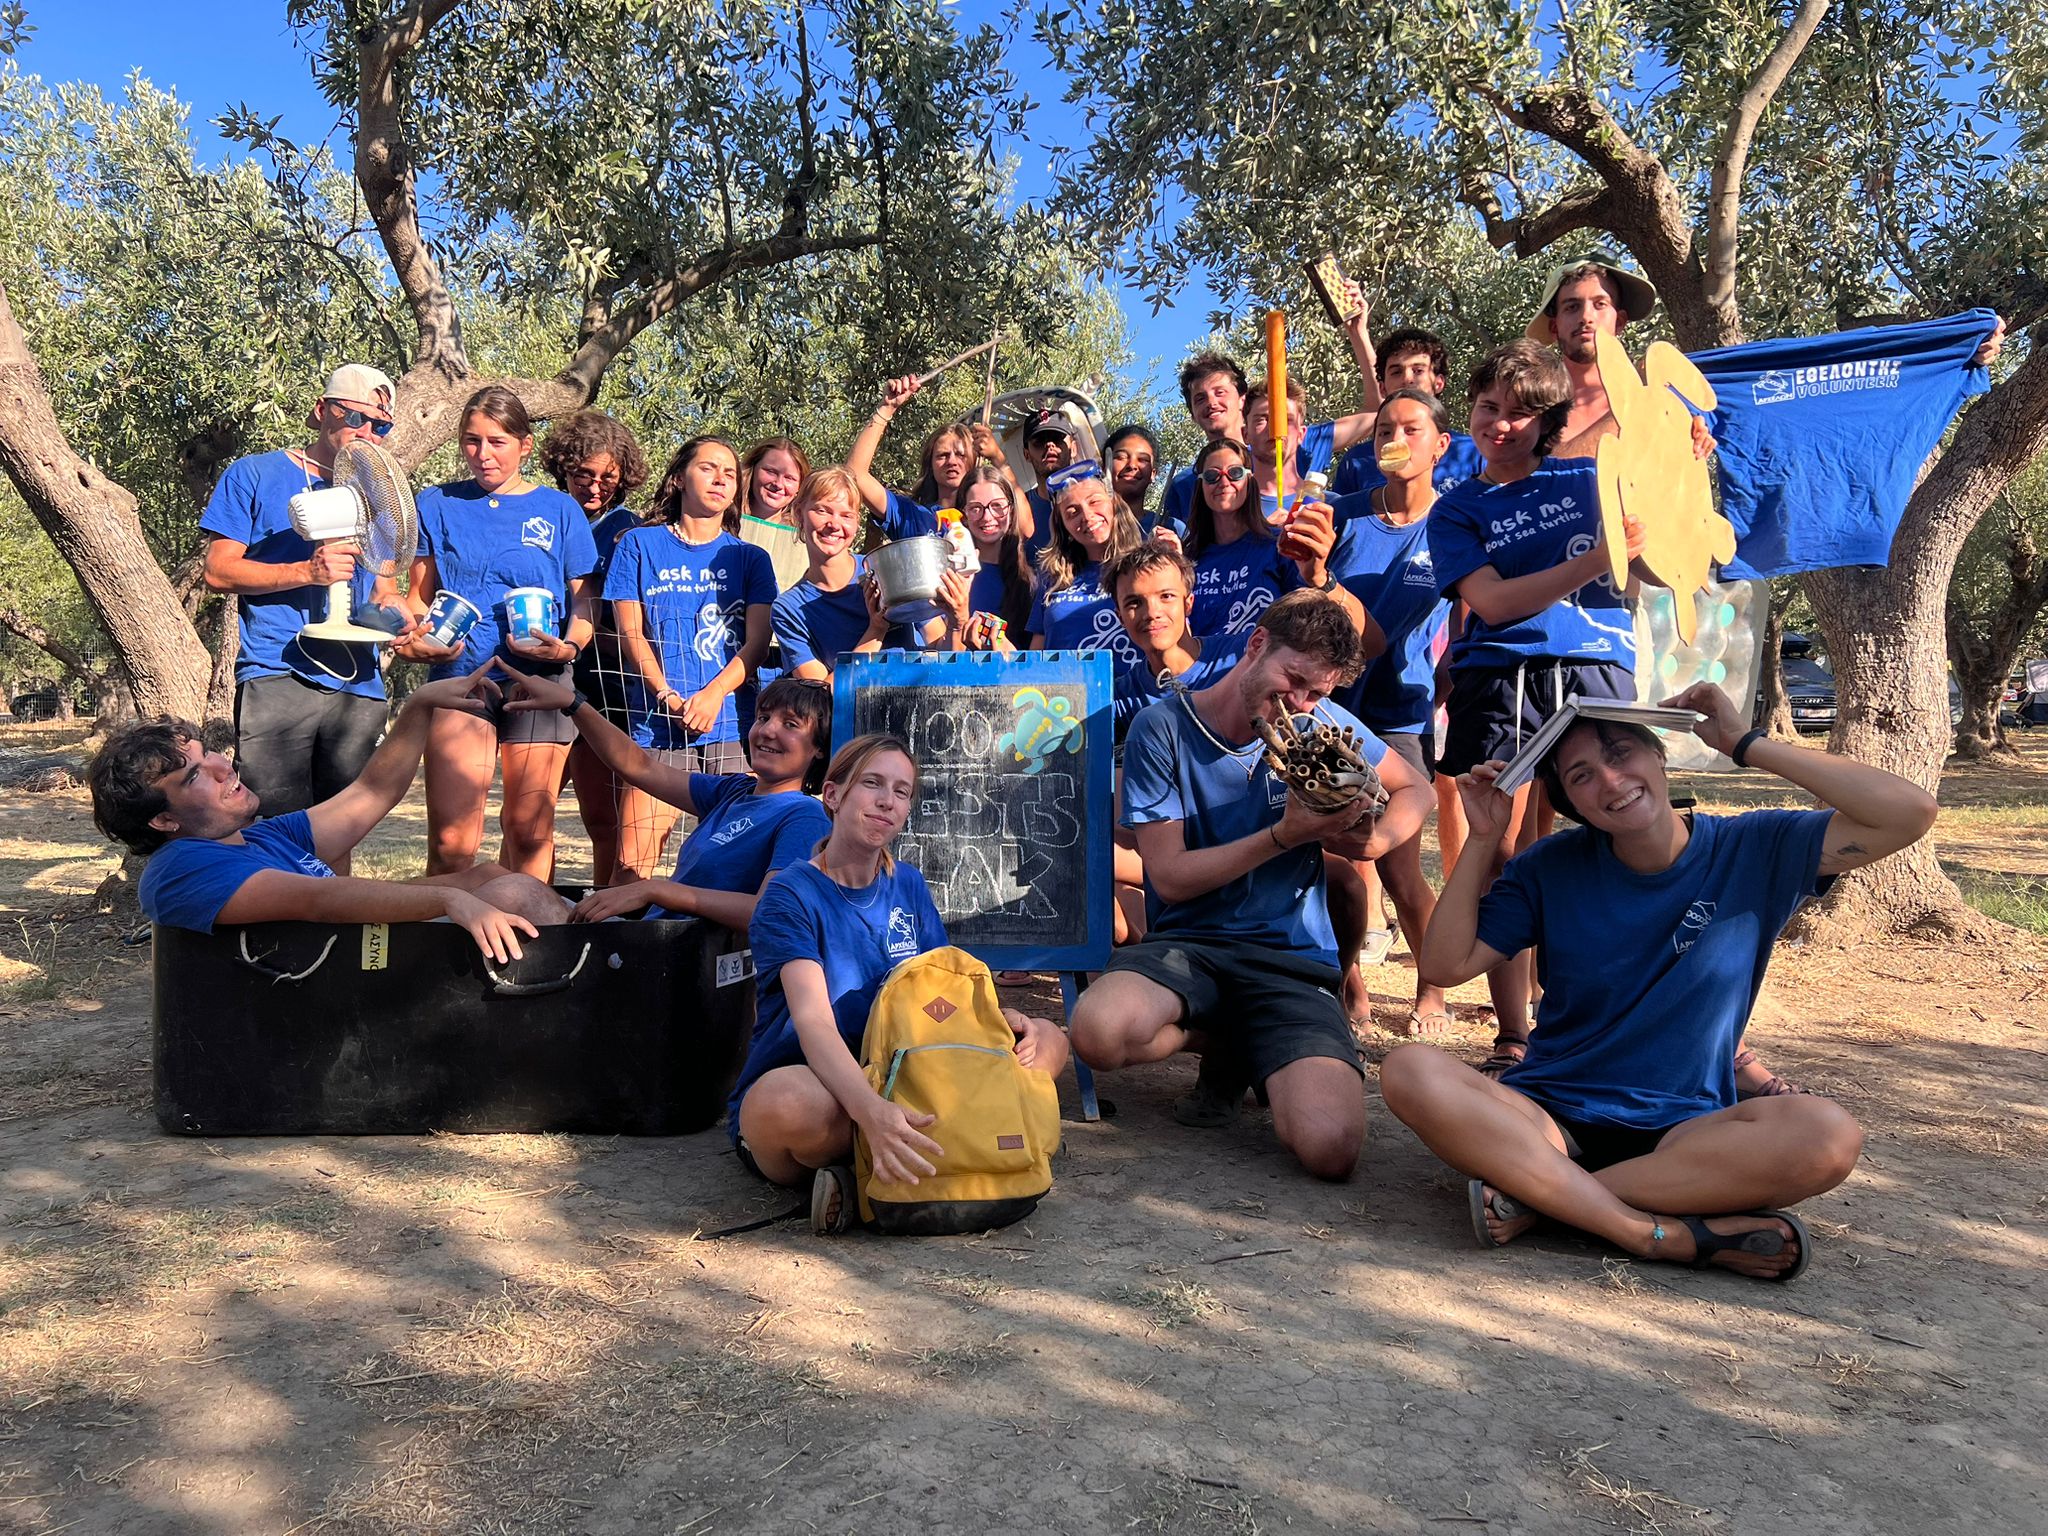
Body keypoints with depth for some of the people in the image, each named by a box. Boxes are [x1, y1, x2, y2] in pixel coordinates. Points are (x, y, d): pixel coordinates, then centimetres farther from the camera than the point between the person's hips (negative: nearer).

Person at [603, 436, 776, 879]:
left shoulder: (751, 558, 16)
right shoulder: (640, 545, 13)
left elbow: (758, 642, 5)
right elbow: (630, 632, 6)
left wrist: (712, 695, -12)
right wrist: (670, 699, -9)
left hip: (733, 727, 1)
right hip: (658, 726, -1)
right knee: (632, 862, -9)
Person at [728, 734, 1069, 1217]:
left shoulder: (909, 886, 8)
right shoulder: (791, 895, -12)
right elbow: (813, 1022, -27)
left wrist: (1000, 1019, -16)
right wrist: (872, 1111, -45)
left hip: (896, 1081, 7)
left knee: (1047, 1040, -5)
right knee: (791, 1100, -43)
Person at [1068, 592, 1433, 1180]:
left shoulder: (1322, 722, 4)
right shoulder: (1162, 728, -5)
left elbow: (1415, 788, 21)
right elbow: (1171, 877, -8)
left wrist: (1374, 840, -2)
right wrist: (1286, 835, -18)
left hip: (1294, 956, 1)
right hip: (1185, 942, 0)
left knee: (1330, 1149, -27)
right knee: (1099, 1031, -36)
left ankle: (1249, 1046, 10)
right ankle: (1224, 1045, 1)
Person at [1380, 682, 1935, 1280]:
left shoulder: (1753, 851, 1)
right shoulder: (1553, 867, 3)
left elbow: (1910, 814, -10)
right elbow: (1446, 965, -1)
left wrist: (1748, 743, -9)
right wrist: (1482, 840, -7)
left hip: (1685, 1132, 0)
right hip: (1548, 1116, 1)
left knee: (1827, 1134, -33)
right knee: (1411, 1073, -30)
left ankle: (1537, 1196, -24)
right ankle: (1671, 1235, -28)